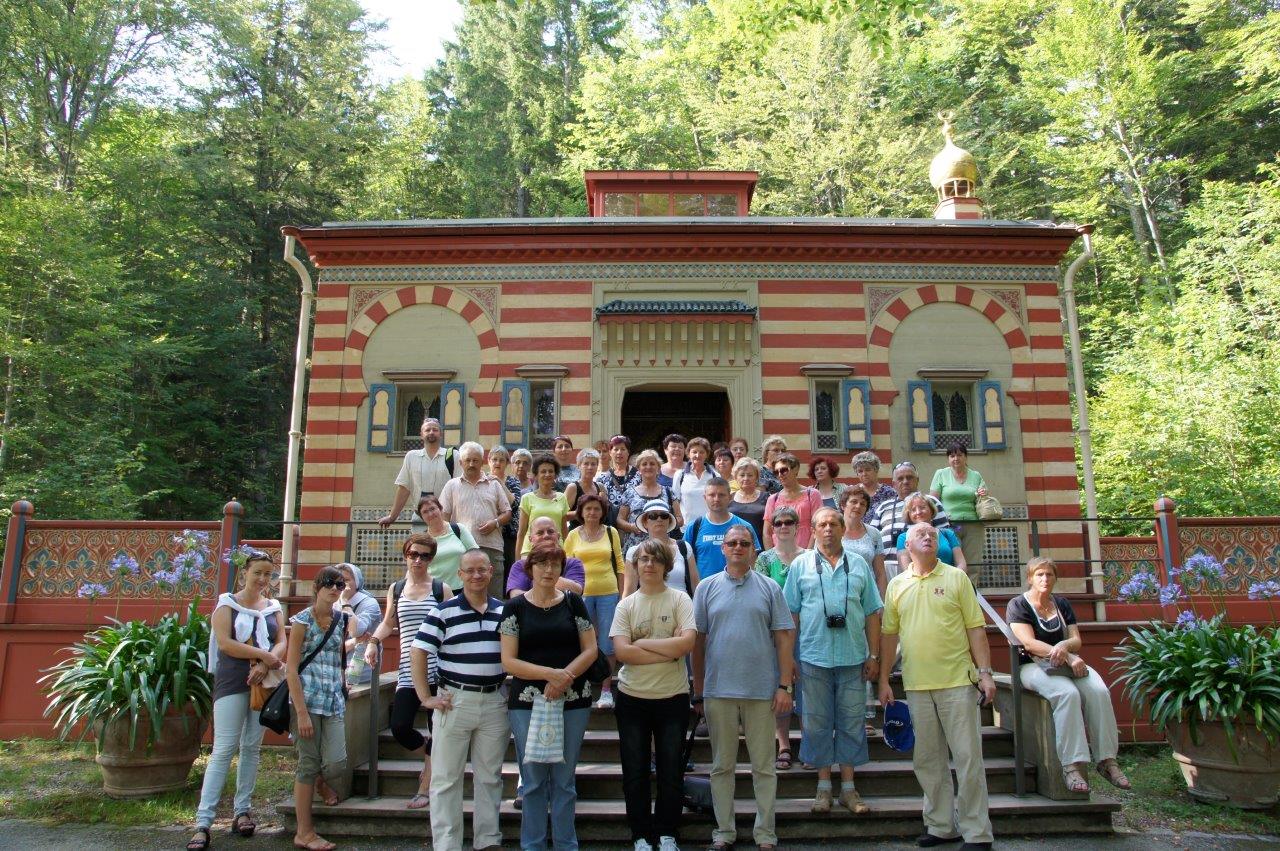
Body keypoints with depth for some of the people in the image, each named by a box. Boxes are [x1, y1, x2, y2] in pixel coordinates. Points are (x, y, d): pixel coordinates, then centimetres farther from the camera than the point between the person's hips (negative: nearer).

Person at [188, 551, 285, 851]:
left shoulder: (274, 608, 11)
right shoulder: (227, 604, 0)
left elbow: (281, 643, 4)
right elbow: (224, 642, -12)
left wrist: (264, 665, -15)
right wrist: (265, 655, -15)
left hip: (264, 683, 4)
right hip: (232, 683, -4)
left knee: (252, 747, 9)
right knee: (224, 749, -8)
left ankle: (242, 811, 18)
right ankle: (203, 823, -6)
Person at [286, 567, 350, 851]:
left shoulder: (341, 618, 10)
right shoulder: (302, 620, -5)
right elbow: (291, 670, -9)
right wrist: (302, 712, -14)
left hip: (333, 702, 4)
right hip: (307, 699, -4)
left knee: (337, 762, -6)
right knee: (308, 764, 1)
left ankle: (322, 781, 31)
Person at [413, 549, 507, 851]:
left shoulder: (505, 612, 7)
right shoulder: (444, 612, -4)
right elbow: (418, 654, -6)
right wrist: (426, 697, -10)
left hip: (495, 702, 3)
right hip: (455, 701, -3)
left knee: (490, 777, 12)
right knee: (447, 778, 5)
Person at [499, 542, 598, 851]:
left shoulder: (573, 602, 6)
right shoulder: (515, 607, 2)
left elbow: (590, 650, 3)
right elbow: (508, 661, -4)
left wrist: (564, 678, -13)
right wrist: (550, 673, -16)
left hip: (573, 701, 1)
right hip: (527, 701, -1)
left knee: (564, 779, 8)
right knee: (533, 780, 5)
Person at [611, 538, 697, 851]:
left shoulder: (679, 599, -2)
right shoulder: (626, 605, 2)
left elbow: (687, 643, -16)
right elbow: (622, 651, -11)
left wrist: (642, 643, -13)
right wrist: (669, 652, -15)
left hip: (673, 697, -1)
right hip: (632, 698, 1)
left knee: (671, 772, 8)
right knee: (635, 773, 9)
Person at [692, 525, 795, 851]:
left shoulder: (770, 588, 4)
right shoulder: (707, 588, 5)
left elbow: (784, 637, 2)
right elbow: (698, 640, 6)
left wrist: (785, 686, -5)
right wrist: (698, 690, 5)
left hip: (762, 690, 0)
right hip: (718, 690, 1)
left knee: (764, 766, 8)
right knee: (722, 766, 10)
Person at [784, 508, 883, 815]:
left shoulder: (859, 565, 8)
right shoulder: (801, 565, 4)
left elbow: (872, 613, 9)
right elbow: (790, 614, 3)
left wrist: (874, 656, 4)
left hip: (854, 658, 1)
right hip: (814, 658, -1)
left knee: (851, 723, 7)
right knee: (818, 724, 6)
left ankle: (848, 788, 19)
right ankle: (824, 787, 18)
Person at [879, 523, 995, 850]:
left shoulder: (956, 577, 2)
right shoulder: (897, 585, 8)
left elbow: (975, 628, 1)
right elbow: (889, 634, 11)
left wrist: (985, 672, -5)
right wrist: (884, 679, 10)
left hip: (957, 681, -2)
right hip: (917, 685, 3)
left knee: (968, 757, 2)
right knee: (927, 760, 11)